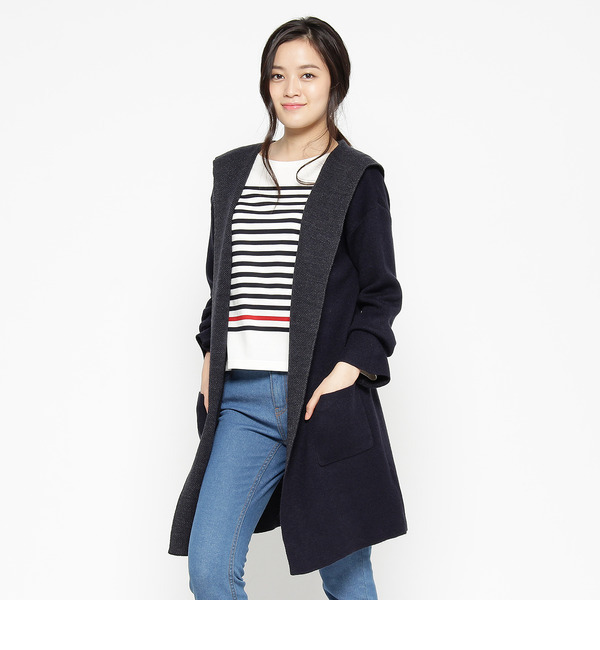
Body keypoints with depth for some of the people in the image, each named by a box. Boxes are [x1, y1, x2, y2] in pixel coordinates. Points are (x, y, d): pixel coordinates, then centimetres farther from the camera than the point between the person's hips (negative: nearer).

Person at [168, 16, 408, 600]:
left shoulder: (356, 178, 1)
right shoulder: (233, 171, 14)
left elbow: (381, 293, 0)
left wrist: (346, 371, -13)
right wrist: (211, 355, 9)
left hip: (324, 399, -4)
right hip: (242, 399, 4)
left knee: (345, 574, 6)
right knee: (208, 569, -3)